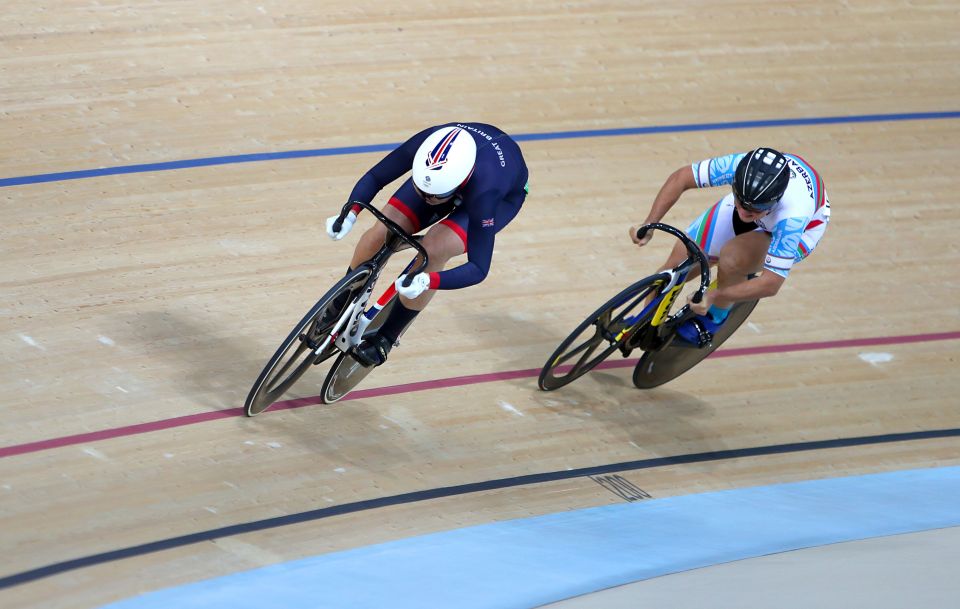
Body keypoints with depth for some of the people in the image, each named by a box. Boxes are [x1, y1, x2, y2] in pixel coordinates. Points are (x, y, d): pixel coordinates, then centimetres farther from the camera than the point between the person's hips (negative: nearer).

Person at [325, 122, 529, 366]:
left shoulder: (483, 193, -45)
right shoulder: (424, 145, -37)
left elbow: (479, 268, -39)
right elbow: (374, 178, -20)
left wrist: (427, 281, -56)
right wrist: (349, 214, -39)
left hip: (505, 192, -4)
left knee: (433, 250, -27)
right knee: (383, 232, -14)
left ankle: (385, 338, -6)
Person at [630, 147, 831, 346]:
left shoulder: (793, 216, -45)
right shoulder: (739, 165, -37)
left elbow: (771, 284, -40)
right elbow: (680, 177, -22)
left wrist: (714, 296, -45)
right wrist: (649, 225, -31)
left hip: (803, 228, -4)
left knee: (732, 258, -33)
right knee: (675, 267, -2)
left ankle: (716, 317, -2)